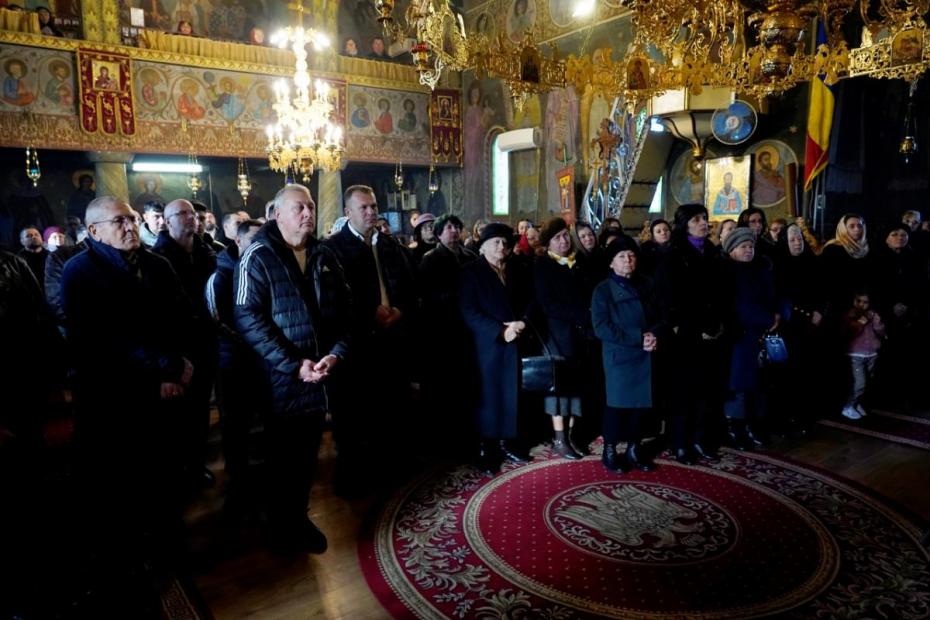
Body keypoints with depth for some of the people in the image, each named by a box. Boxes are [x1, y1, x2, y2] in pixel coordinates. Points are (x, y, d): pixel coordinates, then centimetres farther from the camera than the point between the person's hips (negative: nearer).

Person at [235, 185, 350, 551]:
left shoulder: (324, 257, 8)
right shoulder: (258, 258, -9)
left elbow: (343, 311, 7)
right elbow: (248, 320, -17)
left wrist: (336, 354, -10)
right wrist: (293, 366, -21)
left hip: (319, 378, 5)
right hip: (280, 381, -5)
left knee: (307, 457, 17)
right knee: (282, 459, 11)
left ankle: (299, 519, 36)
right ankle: (282, 528, 30)